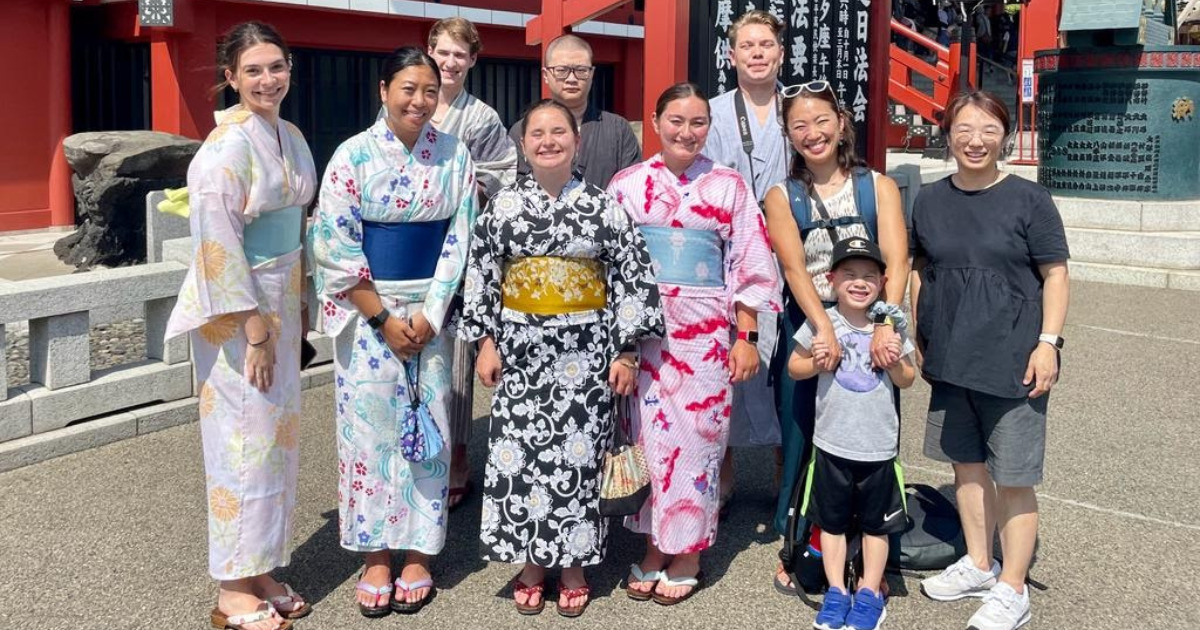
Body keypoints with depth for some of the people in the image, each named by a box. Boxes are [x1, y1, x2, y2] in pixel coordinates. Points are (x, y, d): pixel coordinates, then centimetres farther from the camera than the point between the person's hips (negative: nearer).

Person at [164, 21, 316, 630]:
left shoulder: (290, 136, 9)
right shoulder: (229, 144, -17)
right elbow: (218, 242, -20)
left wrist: (294, 311, 15)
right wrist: (254, 329, -19)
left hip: (281, 302, 8)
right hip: (236, 310, -8)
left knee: (276, 434, 13)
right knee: (244, 440, -1)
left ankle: (262, 570, 26)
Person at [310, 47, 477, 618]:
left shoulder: (455, 155, 1)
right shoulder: (353, 155, -6)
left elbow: (460, 239, 0)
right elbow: (336, 247, -9)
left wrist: (429, 314, -9)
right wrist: (384, 318, -11)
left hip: (431, 309, 2)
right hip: (367, 310, -2)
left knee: (427, 430, 6)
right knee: (370, 427, 3)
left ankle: (418, 555, 19)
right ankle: (375, 559, 16)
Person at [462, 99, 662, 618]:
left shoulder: (602, 206, -2)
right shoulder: (504, 205, 2)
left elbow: (633, 278, -2)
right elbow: (481, 275, 5)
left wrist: (626, 350, -6)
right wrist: (486, 341, 0)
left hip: (584, 350, -1)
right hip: (520, 347, 1)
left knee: (578, 457, 3)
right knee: (520, 456, 3)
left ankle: (572, 564, 19)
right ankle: (530, 564, 19)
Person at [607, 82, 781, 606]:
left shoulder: (728, 185, 3)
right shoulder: (627, 184, 4)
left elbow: (750, 265, 3)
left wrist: (746, 337, -1)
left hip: (704, 333, -1)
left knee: (696, 436, 2)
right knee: (648, 434, 3)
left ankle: (686, 554, 17)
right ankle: (653, 548, 19)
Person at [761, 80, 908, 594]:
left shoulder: (878, 187, 5)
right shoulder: (782, 197, 6)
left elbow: (896, 259, -9)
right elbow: (794, 265, -10)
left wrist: (886, 322, -26)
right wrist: (823, 327, -26)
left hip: (870, 327, 0)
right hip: (805, 327, 0)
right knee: (801, 438, 5)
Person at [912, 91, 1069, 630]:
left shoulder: (1028, 199, -6)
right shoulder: (930, 200, 6)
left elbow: (1055, 275, -4)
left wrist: (1048, 342, -11)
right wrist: (917, 339, 12)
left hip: (1013, 361, -5)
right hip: (950, 358, 5)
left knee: (1012, 479, 2)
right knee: (966, 464, 17)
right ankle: (978, 564, 34)